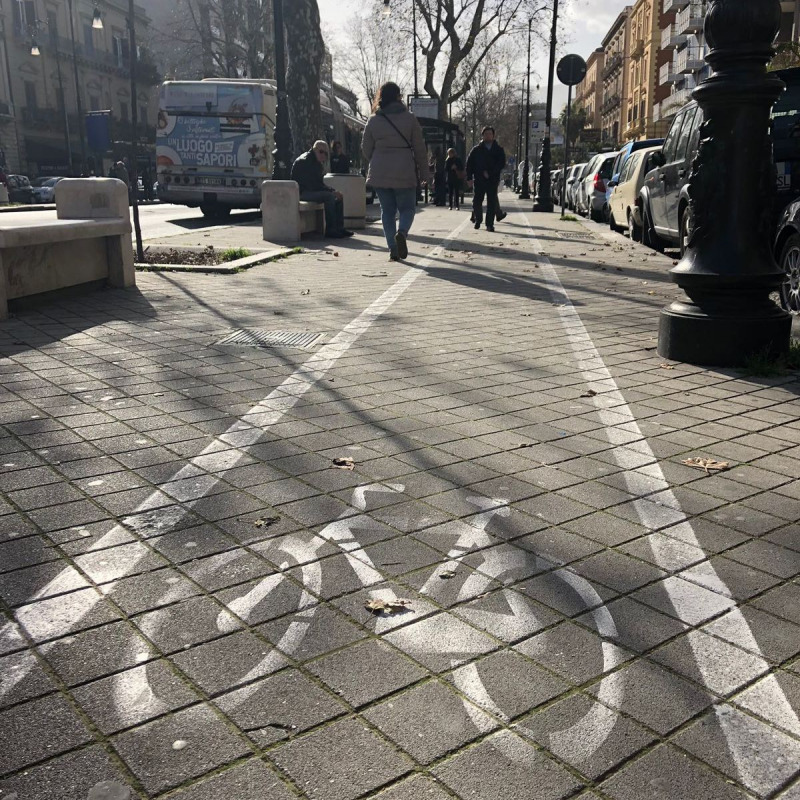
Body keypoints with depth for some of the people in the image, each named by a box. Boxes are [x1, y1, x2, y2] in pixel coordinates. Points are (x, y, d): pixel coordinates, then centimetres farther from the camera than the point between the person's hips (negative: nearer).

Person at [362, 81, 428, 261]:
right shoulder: (409, 118, -3)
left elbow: (366, 148, 8)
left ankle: (393, 249, 5)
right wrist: (423, 170, 8)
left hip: (379, 173, 2)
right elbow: (419, 147, -1)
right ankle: (402, 232, -19)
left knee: (387, 210, 10)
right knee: (407, 208, 10)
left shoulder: (373, 120, 2)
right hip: (404, 172, -2)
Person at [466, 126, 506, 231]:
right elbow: (469, 163, 7)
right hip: (479, 180, 0)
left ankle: (489, 224, 1)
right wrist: (470, 177, -3)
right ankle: (478, 220, 22)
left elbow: (502, 164, 0)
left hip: (493, 180, 0)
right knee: (477, 201, 2)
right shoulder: (476, 149, 8)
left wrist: (490, 173, -11)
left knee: (492, 202, -3)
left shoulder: (498, 150, 8)